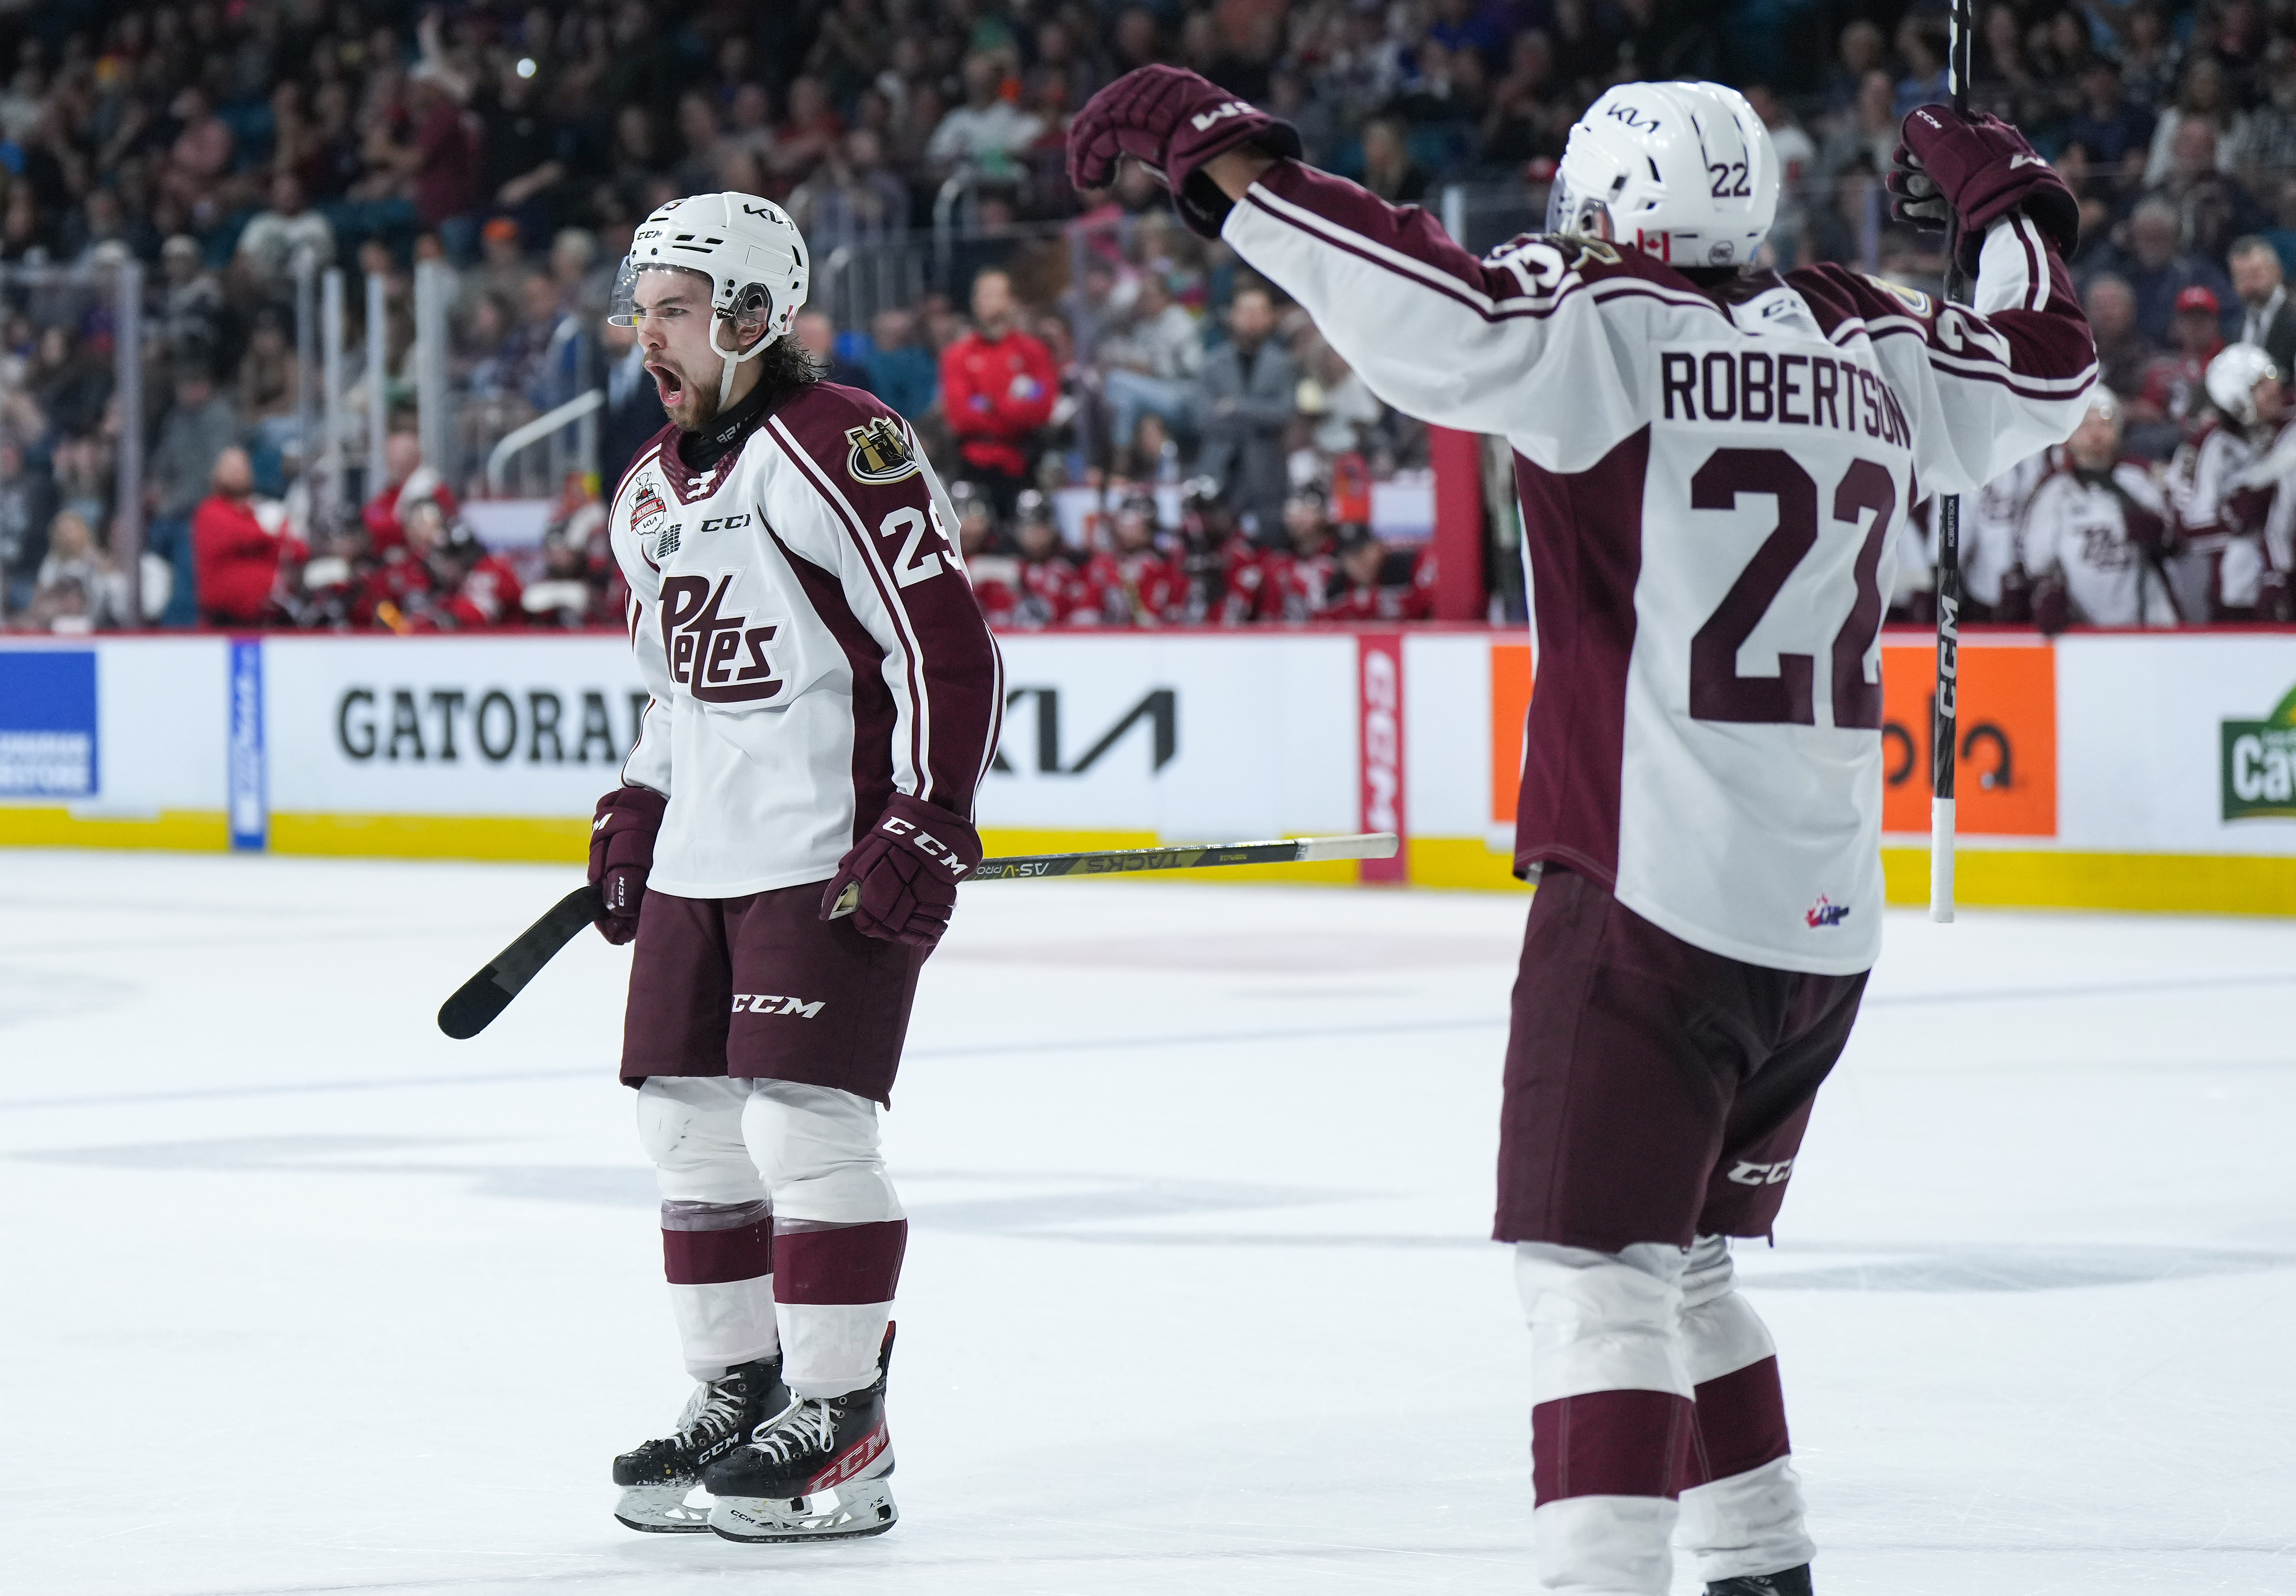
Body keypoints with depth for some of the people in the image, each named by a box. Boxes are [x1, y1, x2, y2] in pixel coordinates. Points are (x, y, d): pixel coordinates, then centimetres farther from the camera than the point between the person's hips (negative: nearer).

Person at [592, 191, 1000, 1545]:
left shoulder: (838, 448, -14)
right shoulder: (653, 489, 15)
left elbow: (949, 647, -17)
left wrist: (927, 826, -20)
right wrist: (638, 810, 18)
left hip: (832, 857, -9)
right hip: (700, 859, 9)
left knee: (804, 1122, -11)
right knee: (691, 1123, 10)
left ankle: (840, 1421, -4)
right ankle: (737, 1393, 22)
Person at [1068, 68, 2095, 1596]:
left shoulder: (1599, 326, -6)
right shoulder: (1865, 347, 12)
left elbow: (1437, 310, -23)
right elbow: (2046, 373, 28)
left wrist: (1216, 152, -19)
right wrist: (2014, 208, 45)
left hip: (1651, 893, -7)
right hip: (1827, 916, 7)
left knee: (1595, 1269, -10)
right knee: (1681, 1260, 22)